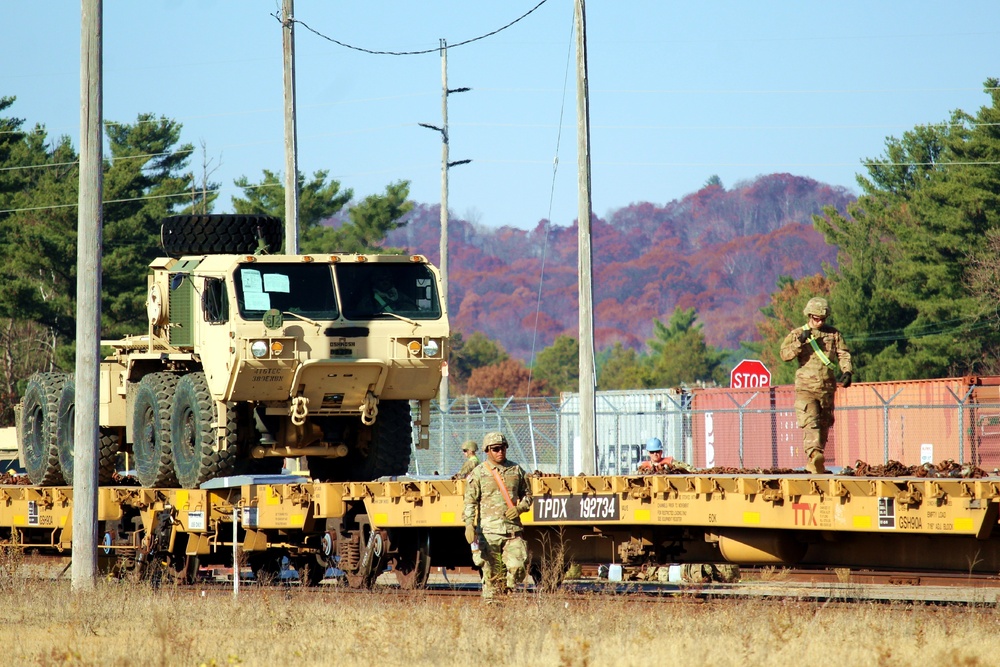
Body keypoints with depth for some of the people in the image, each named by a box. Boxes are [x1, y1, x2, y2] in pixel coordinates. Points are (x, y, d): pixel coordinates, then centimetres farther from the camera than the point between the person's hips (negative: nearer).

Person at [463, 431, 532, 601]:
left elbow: (527, 495, 20)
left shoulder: (516, 470, 12)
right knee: (492, 573, -1)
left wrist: (519, 508, -1)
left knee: (518, 565, -9)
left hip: (512, 529, 2)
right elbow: (470, 502, 0)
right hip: (488, 530, -2)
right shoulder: (478, 473, 3)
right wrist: (469, 525, -12)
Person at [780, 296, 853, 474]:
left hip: (827, 388, 4)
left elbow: (843, 354, 5)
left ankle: (813, 463, 16)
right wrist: (800, 341, -21)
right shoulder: (797, 334, 3)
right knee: (811, 422, -20)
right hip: (806, 388, -4)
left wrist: (847, 371, -12)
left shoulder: (833, 334, 10)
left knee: (824, 425, 8)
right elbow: (785, 354, -7)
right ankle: (814, 455, -36)